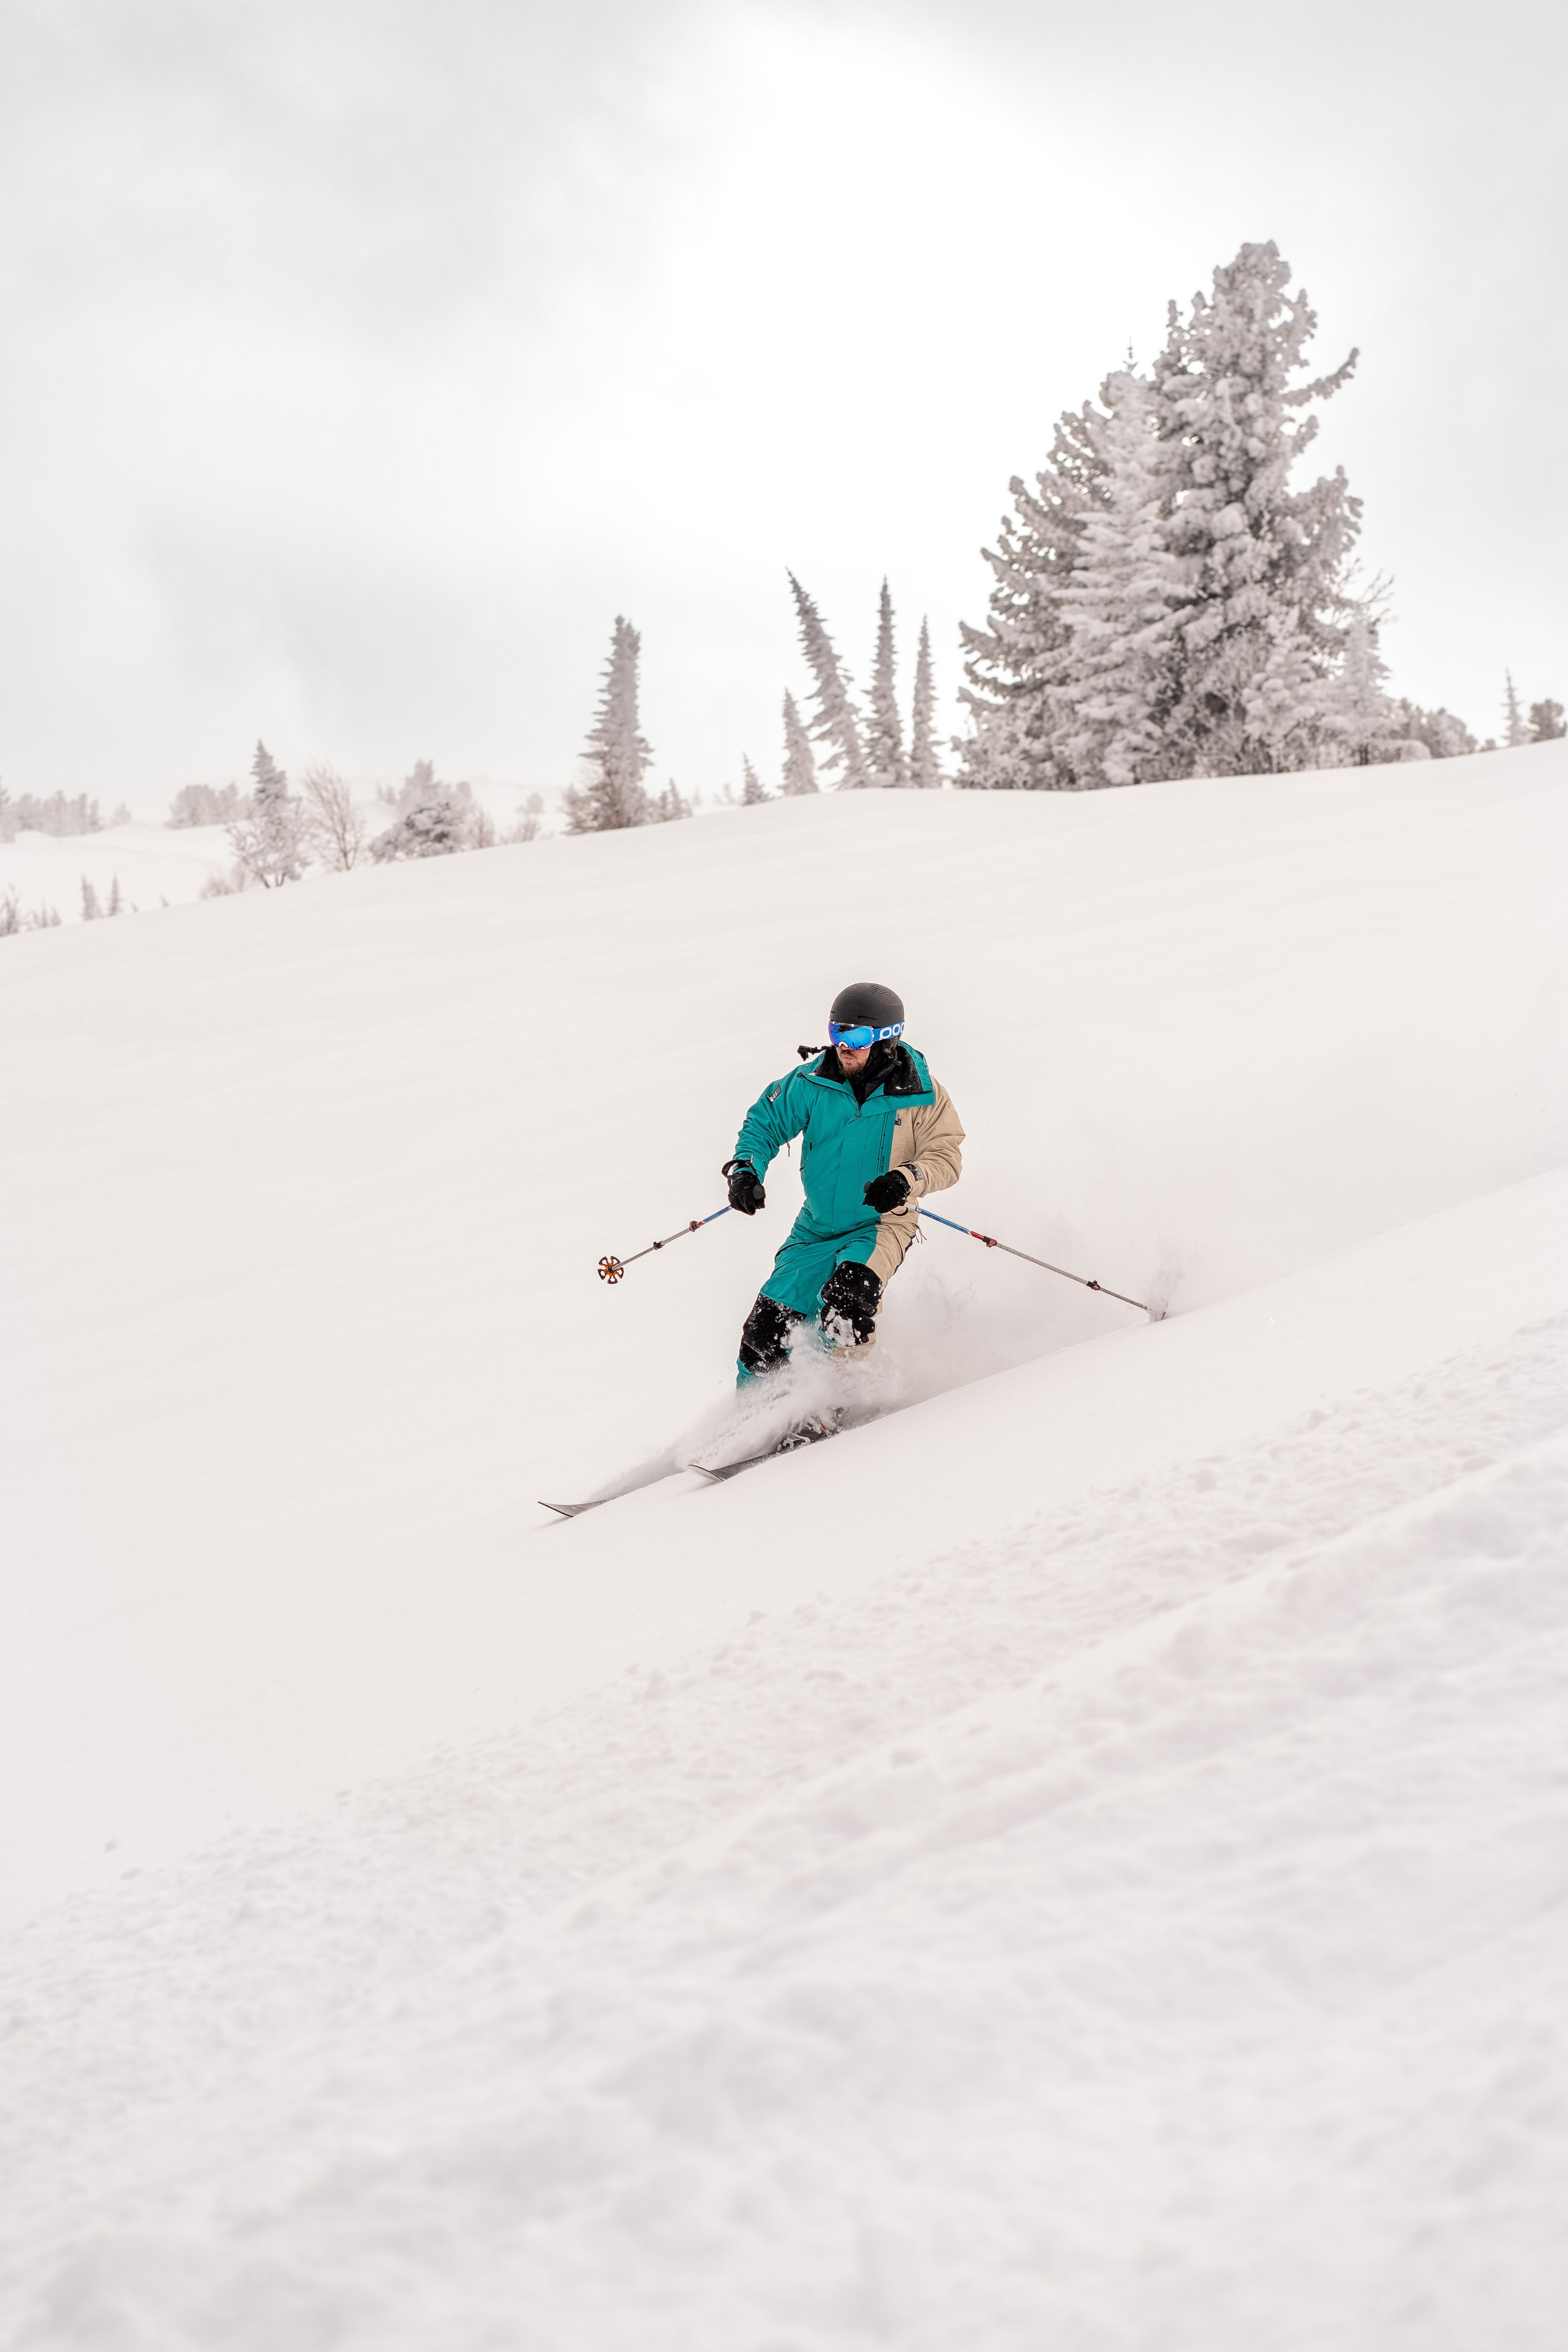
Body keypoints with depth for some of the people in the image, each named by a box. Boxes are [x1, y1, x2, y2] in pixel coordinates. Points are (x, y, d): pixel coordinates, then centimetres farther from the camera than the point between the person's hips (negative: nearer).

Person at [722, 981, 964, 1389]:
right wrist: (746, 1168, -13)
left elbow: (946, 1158, -11)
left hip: (880, 1225, -4)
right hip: (817, 1228, 4)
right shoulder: (812, 1083, -5)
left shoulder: (922, 1096, -11)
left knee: (846, 1298, -32)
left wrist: (907, 1179, -31)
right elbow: (766, 1121, 4)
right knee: (769, 1325, 1)